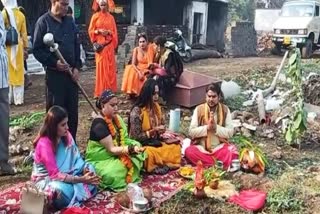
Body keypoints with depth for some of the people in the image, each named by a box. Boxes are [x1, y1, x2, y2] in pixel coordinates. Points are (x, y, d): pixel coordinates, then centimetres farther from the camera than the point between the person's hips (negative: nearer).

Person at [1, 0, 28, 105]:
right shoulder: (20, 15, 0)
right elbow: (24, 34, 5)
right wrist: (25, 47, 11)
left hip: (6, 47, -2)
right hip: (18, 46, 2)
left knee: (7, 72, 6)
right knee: (19, 72, 9)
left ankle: (8, 99, 9)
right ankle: (18, 98, 10)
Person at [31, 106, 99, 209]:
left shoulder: (66, 135, -6)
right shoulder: (44, 144, -27)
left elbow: (76, 157, -1)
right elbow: (54, 174, -28)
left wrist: (85, 170, -23)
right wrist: (80, 179, -33)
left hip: (65, 173, 8)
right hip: (45, 179, -7)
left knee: (90, 169, -10)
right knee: (63, 190, -38)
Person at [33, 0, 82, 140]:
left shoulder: (70, 21, 10)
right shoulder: (43, 21, -5)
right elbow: (37, 50, -7)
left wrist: (77, 67, 3)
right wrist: (54, 62, -17)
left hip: (72, 72, 5)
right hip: (54, 73, -5)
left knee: (73, 110, 9)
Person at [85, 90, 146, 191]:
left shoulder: (116, 118, 4)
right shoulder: (99, 125, -23)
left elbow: (123, 139, 5)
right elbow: (111, 149, -24)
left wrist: (134, 145, -15)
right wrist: (130, 149, -36)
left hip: (117, 155, 8)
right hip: (101, 161, -8)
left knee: (136, 158, -11)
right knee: (114, 174, -32)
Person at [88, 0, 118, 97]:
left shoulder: (111, 17, 11)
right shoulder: (95, 16, 4)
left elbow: (114, 32, 10)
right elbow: (91, 31, 3)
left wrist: (108, 32, -9)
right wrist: (99, 31, -13)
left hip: (109, 44, 3)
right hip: (100, 44, -3)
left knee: (110, 67, 2)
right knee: (101, 66, -6)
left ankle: (110, 90, 10)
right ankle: (101, 91, -1)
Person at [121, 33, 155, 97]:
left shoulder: (150, 48, -12)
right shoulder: (136, 49, -5)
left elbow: (151, 63, -11)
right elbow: (133, 64, -7)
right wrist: (139, 72, -23)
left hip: (147, 70, -3)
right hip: (138, 69, 3)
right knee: (131, 72, -25)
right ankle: (132, 92, -14)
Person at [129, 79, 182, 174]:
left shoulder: (156, 107, 2)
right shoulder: (137, 111, -20)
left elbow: (162, 126, 14)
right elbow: (136, 137, -18)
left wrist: (163, 132, -10)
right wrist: (153, 131, -25)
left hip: (156, 142, 7)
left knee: (176, 146, -15)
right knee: (151, 153, -38)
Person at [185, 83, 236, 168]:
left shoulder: (225, 109, 1)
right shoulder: (199, 109, -1)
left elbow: (230, 132, -3)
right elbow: (191, 132, -6)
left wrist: (216, 127, -18)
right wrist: (207, 127, -18)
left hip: (219, 148, 0)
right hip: (201, 148, 0)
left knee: (232, 152, -30)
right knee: (189, 151, -31)